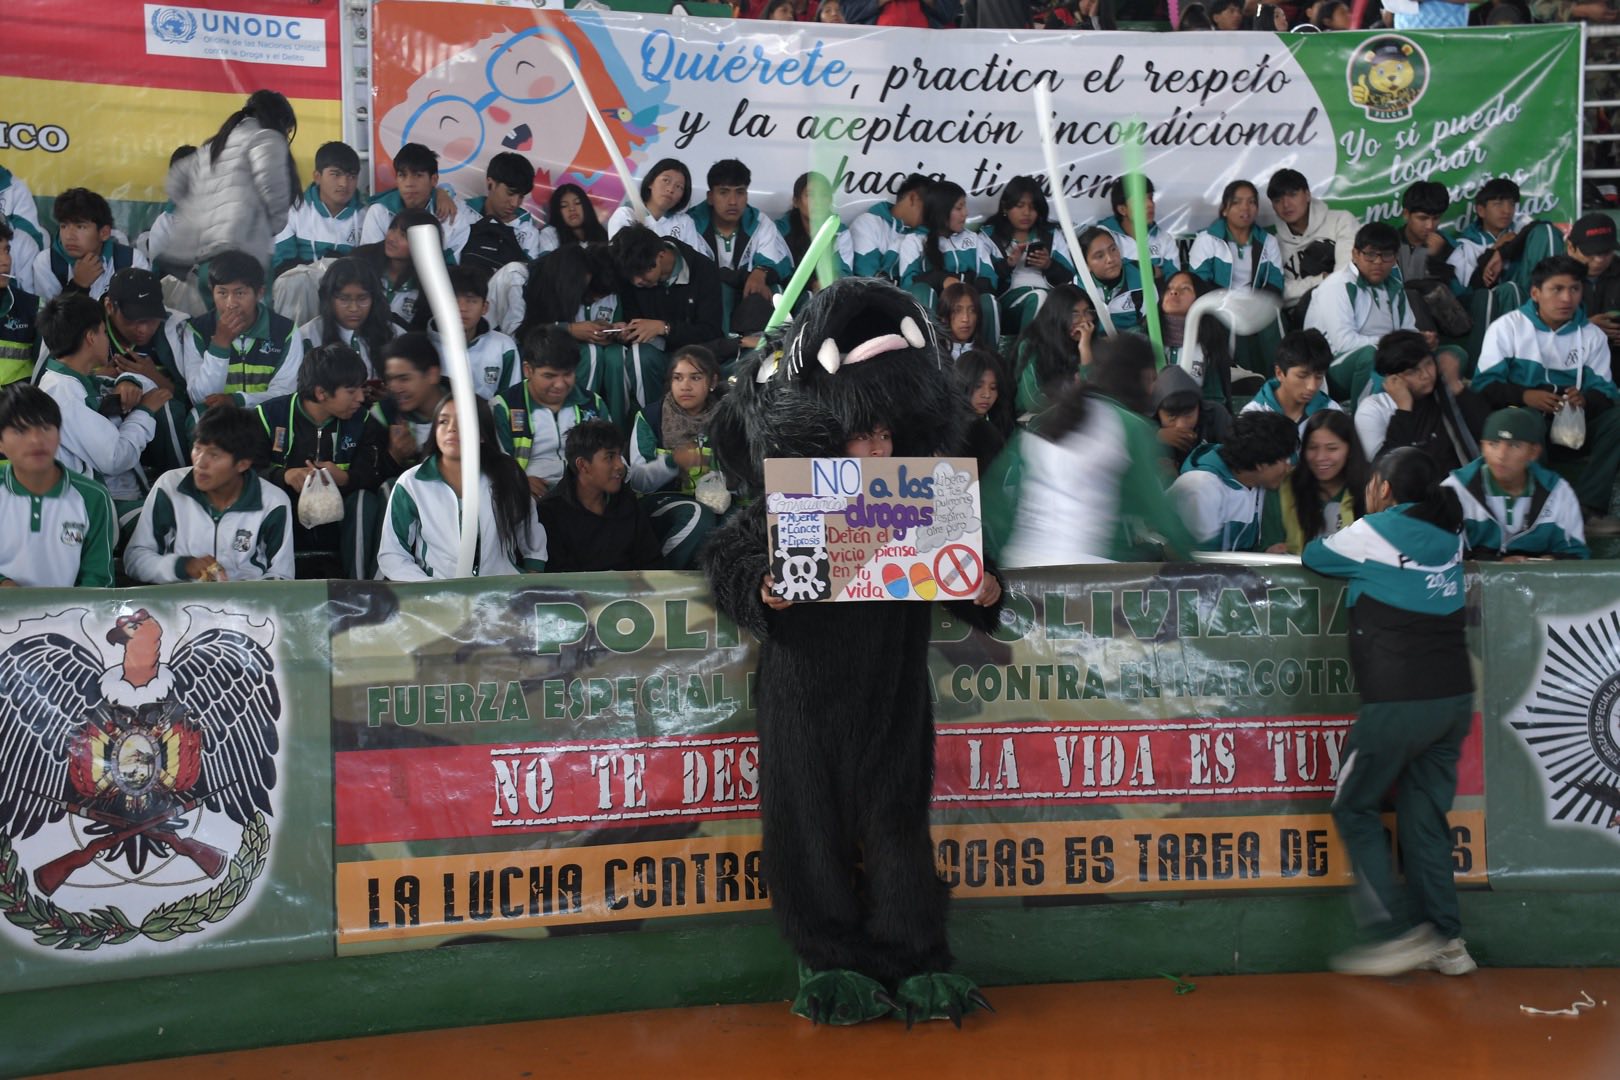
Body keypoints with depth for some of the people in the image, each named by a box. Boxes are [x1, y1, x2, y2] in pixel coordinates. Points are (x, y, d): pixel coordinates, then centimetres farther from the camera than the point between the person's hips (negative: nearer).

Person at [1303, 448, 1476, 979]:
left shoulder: (1376, 532, -5)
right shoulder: (1448, 534, 12)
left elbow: (1315, 556, 9)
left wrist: (1321, 542, 30)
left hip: (1400, 701, -6)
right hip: (1456, 697, 6)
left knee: (1355, 807, 6)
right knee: (1425, 815, 12)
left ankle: (1398, 932, -2)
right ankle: (1446, 940, 10)